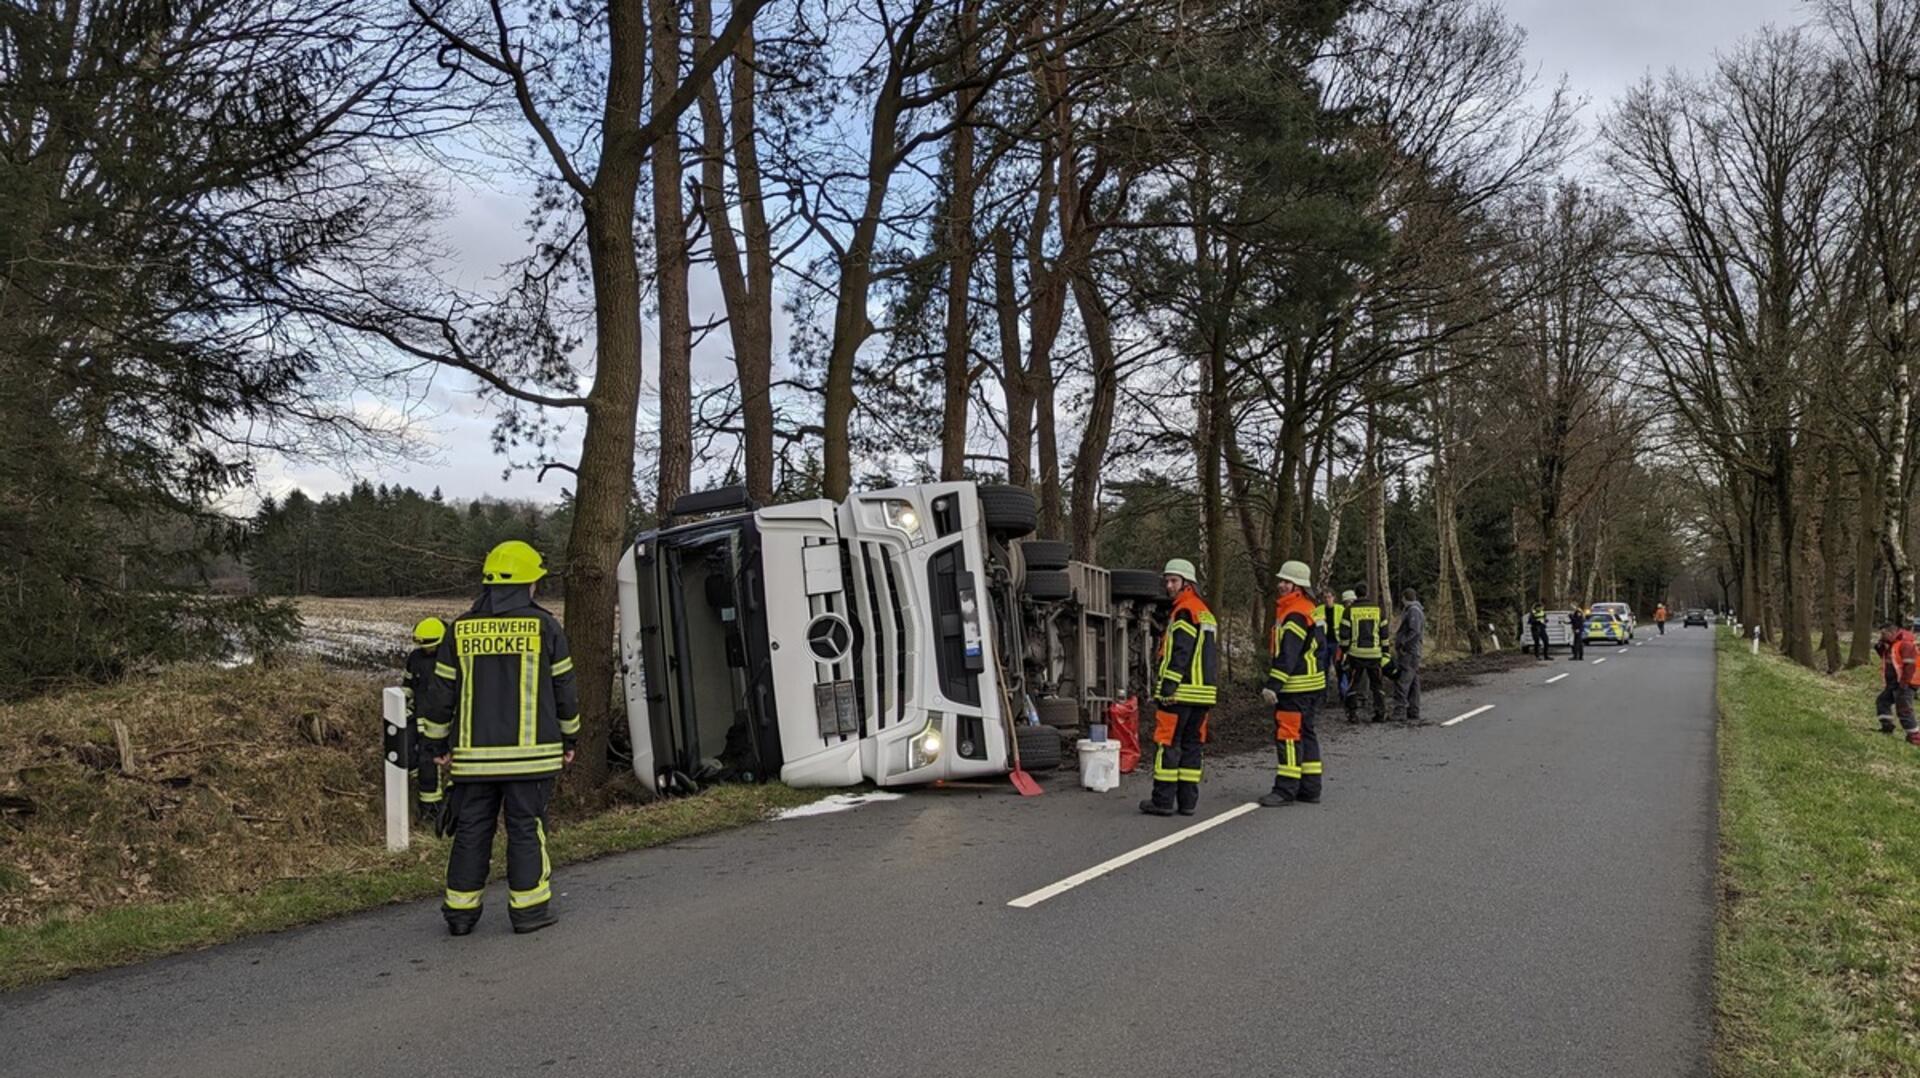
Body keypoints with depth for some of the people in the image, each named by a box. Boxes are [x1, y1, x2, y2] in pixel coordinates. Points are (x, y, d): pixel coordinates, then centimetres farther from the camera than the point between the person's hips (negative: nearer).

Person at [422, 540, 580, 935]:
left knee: (471, 829, 10)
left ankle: (461, 910, 15)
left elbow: (442, 693, 7)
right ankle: (529, 908, 7)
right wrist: (569, 739, 13)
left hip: (474, 754, 3)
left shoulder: (461, 630, 5)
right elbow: (564, 689, 2)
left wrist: (439, 744, 16)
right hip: (529, 753, -3)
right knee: (527, 828, 4)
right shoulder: (544, 626, -2)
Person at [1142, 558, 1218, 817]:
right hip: (1204, 691, 9)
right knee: (1193, 744, 10)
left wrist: (1167, 685, -19)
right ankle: (1188, 801, 12)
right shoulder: (1206, 613, 19)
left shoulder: (1184, 611, -11)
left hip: (1181, 691, -9)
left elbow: (1180, 652, -19)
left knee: (1167, 743, -4)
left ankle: (1163, 800, -3)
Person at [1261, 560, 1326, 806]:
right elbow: (1320, 648, 22)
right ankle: (1310, 788, 20)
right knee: (1305, 733, 14)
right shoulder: (1309, 609, 16)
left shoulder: (1295, 615, -18)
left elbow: (1287, 655, -24)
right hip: (1312, 683, 11)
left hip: (1296, 687, -11)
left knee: (1287, 735, -7)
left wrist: (1272, 685, -25)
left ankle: (1286, 789, -5)